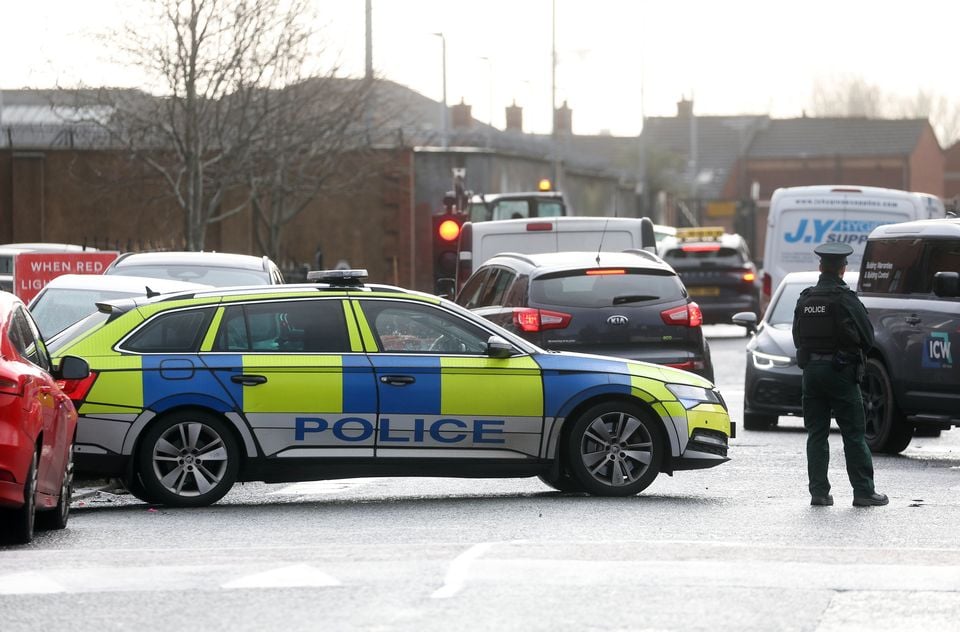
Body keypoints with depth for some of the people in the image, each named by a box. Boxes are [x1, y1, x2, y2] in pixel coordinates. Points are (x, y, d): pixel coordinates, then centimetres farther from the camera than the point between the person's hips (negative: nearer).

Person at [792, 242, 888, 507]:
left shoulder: (805, 300, 4)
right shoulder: (846, 300, -12)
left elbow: (797, 337, 9)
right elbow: (868, 338, -6)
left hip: (811, 369, 5)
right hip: (841, 372, -5)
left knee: (816, 433, 9)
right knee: (854, 435, 0)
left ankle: (819, 491, 5)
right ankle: (863, 491, -1)